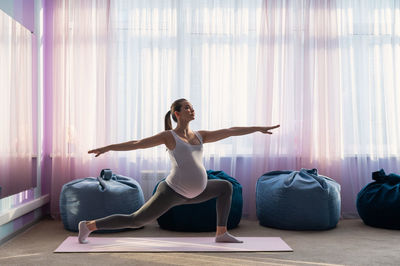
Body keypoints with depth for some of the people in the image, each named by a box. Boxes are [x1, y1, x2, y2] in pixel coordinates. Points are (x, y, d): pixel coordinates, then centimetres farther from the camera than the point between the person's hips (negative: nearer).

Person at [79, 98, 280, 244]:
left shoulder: (199, 136, 12)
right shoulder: (168, 136, -5)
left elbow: (229, 132, 13)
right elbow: (136, 144, -6)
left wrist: (258, 128, 14)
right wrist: (107, 148, -11)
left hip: (192, 193, 7)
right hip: (172, 191, -7)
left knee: (226, 187, 16)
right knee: (135, 221, -3)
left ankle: (221, 233, 19)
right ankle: (88, 226, 14)